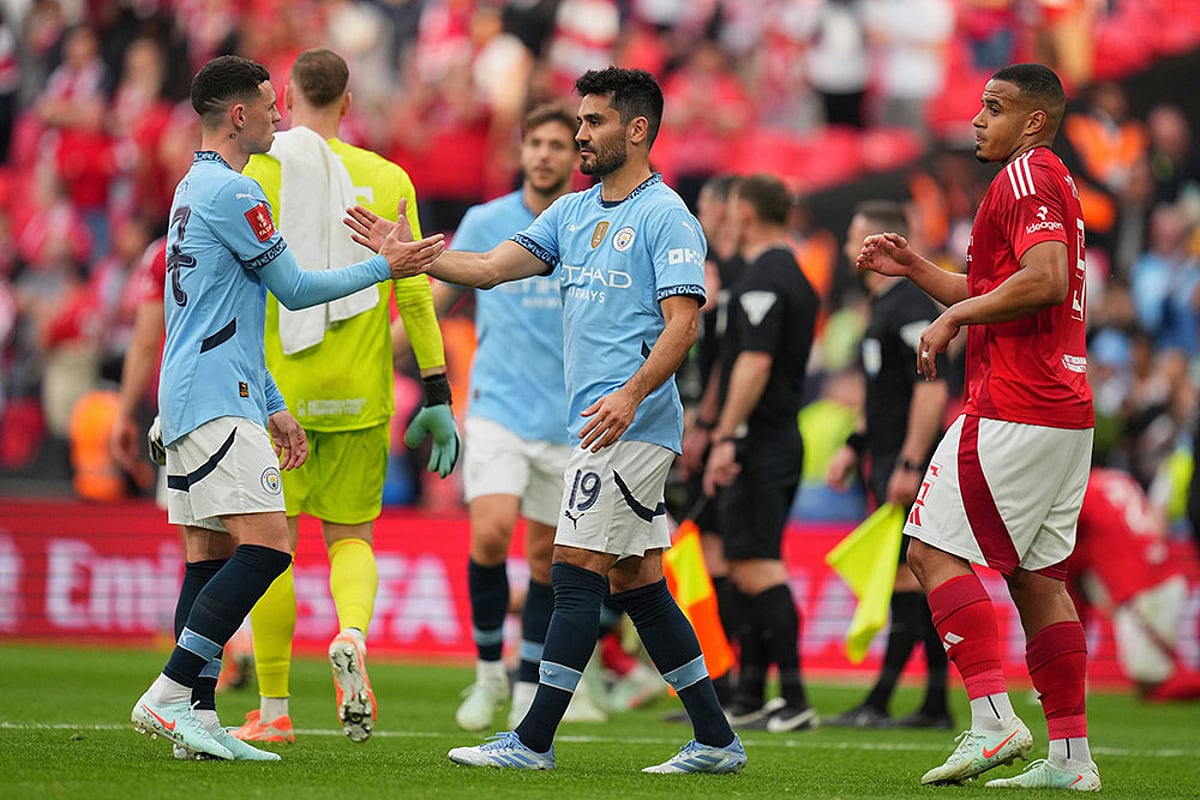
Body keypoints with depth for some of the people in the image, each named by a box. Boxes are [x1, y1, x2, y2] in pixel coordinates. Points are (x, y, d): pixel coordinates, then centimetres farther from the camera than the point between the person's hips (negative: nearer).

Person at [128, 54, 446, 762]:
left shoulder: (195, 188, 22)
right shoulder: (231, 191, -11)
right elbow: (295, 289, -7)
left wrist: (273, 408, 27)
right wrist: (384, 266, 2)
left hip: (188, 399, 11)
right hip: (216, 402, -11)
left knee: (211, 557, 6)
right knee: (266, 545, -17)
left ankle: (197, 716, 1)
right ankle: (168, 695, -21)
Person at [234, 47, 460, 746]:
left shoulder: (258, 177, -3)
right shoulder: (386, 180, 3)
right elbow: (414, 295, 0)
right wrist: (437, 395, 4)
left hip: (276, 392, -2)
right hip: (359, 393, 2)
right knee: (350, 536, 14)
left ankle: (273, 711, 6)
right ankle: (353, 636, -18)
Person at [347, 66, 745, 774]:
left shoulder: (666, 217, -8)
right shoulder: (572, 213, 17)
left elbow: (682, 323, -16)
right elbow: (490, 267, 13)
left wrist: (632, 392, -29)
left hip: (632, 423, -9)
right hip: (603, 425, 9)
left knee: (578, 570, -9)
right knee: (636, 581, 8)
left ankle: (534, 741, -8)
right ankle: (716, 741, 12)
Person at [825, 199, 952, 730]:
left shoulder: (911, 307, -14)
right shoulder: (883, 304, 18)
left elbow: (932, 389, -21)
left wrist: (909, 465, -24)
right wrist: (855, 446, 25)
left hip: (909, 464, -10)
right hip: (888, 459, 10)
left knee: (908, 577, -9)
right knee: (921, 582, 9)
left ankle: (879, 701, -11)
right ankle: (935, 705, 10)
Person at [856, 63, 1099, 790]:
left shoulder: (1026, 177, -9)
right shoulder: (1054, 183, 22)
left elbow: (1047, 277, -25)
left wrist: (954, 317, -16)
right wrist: (916, 269, 21)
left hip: (1014, 410, -10)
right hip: (1066, 411, 10)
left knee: (936, 548, -8)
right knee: (1037, 575, 10)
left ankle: (994, 717, -19)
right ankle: (1071, 755, 7)